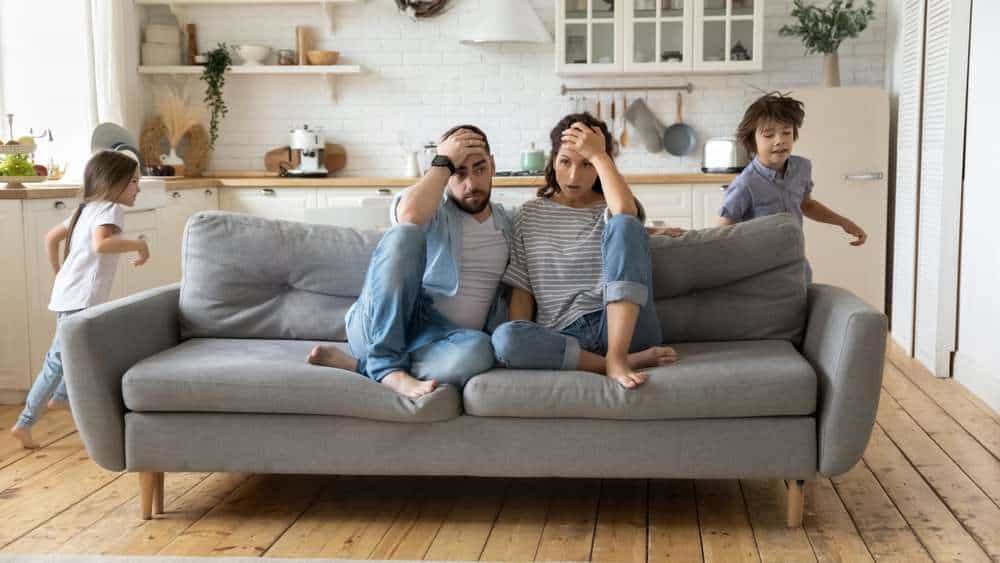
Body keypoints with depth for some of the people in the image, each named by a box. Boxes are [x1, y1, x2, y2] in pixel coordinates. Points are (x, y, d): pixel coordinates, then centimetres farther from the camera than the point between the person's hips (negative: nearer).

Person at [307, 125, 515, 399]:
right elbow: (410, 214, -22)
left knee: (478, 350, -37)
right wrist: (444, 162, -9)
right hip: (382, 328, -2)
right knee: (405, 234, -30)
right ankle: (388, 364, -28)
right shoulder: (431, 209, 3)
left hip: (439, 340, 3)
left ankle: (356, 364, -25)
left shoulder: (505, 222, 17)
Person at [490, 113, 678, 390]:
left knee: (624, 225, -23)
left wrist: (598, 155, -7)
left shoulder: (609, 210, 10)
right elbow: (521, 288, 10)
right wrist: (523, 342, -7)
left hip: (623, 328, -1)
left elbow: (626, 211, -18)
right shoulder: (531, 215, 15)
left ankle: (616, 357, -31)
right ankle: (632, 361, -25)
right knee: (503, 338, -34)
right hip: (561, 337, 1)